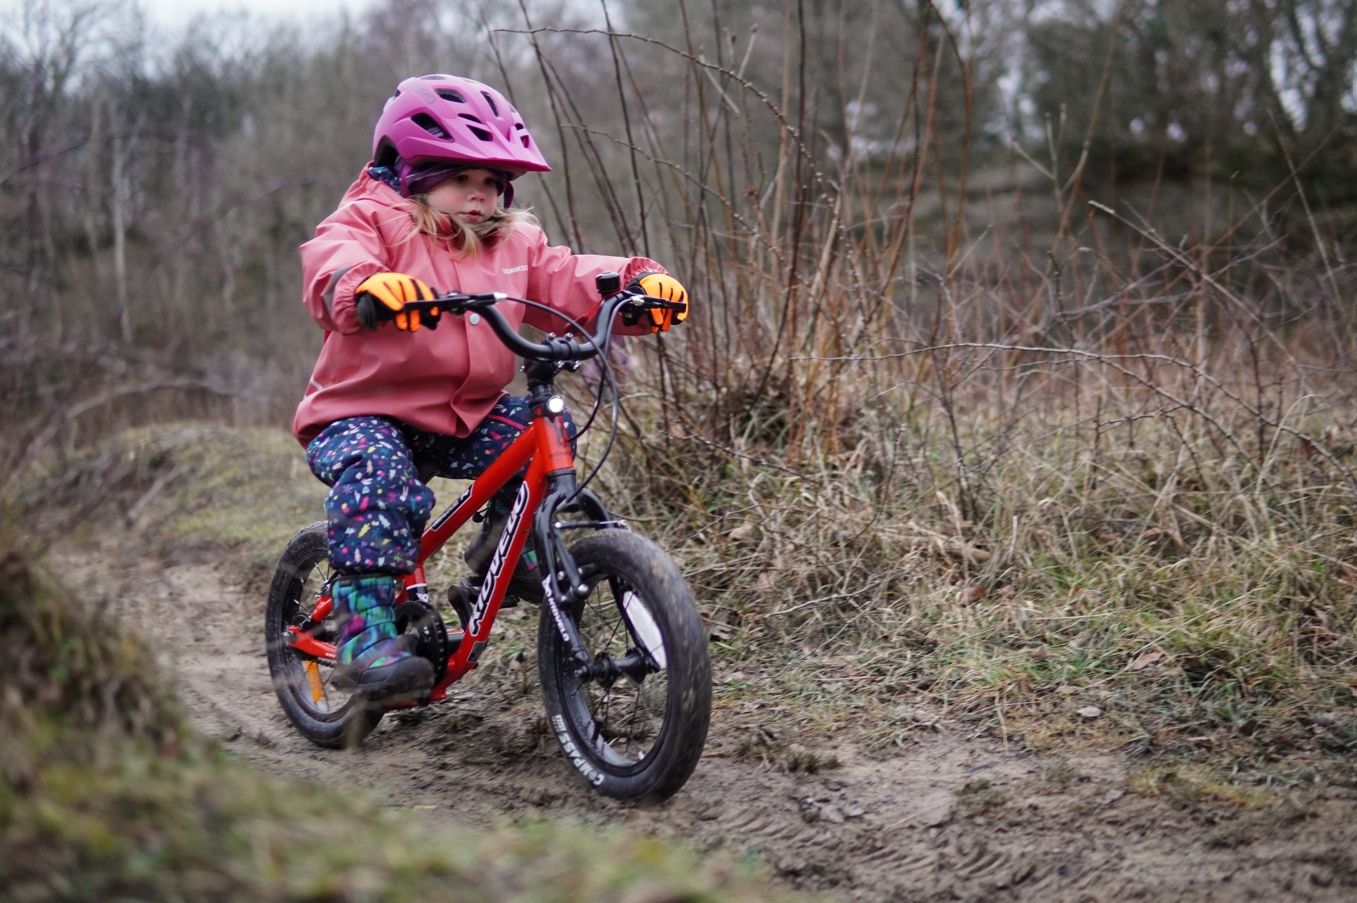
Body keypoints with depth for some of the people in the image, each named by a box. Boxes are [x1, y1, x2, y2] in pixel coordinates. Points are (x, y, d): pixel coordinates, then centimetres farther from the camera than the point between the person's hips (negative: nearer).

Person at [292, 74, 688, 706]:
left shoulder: (512, 244, 11)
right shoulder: (372, 220, -7)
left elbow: (568, 281, 0)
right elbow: (332, 260, -29)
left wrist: (638, 283, -22)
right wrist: (368, 287, -54)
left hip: (466, 415, 6)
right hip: (361, 414, -6)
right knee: (378, 474, -35)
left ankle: (505, 545, 8)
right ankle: (364, 630, -30)